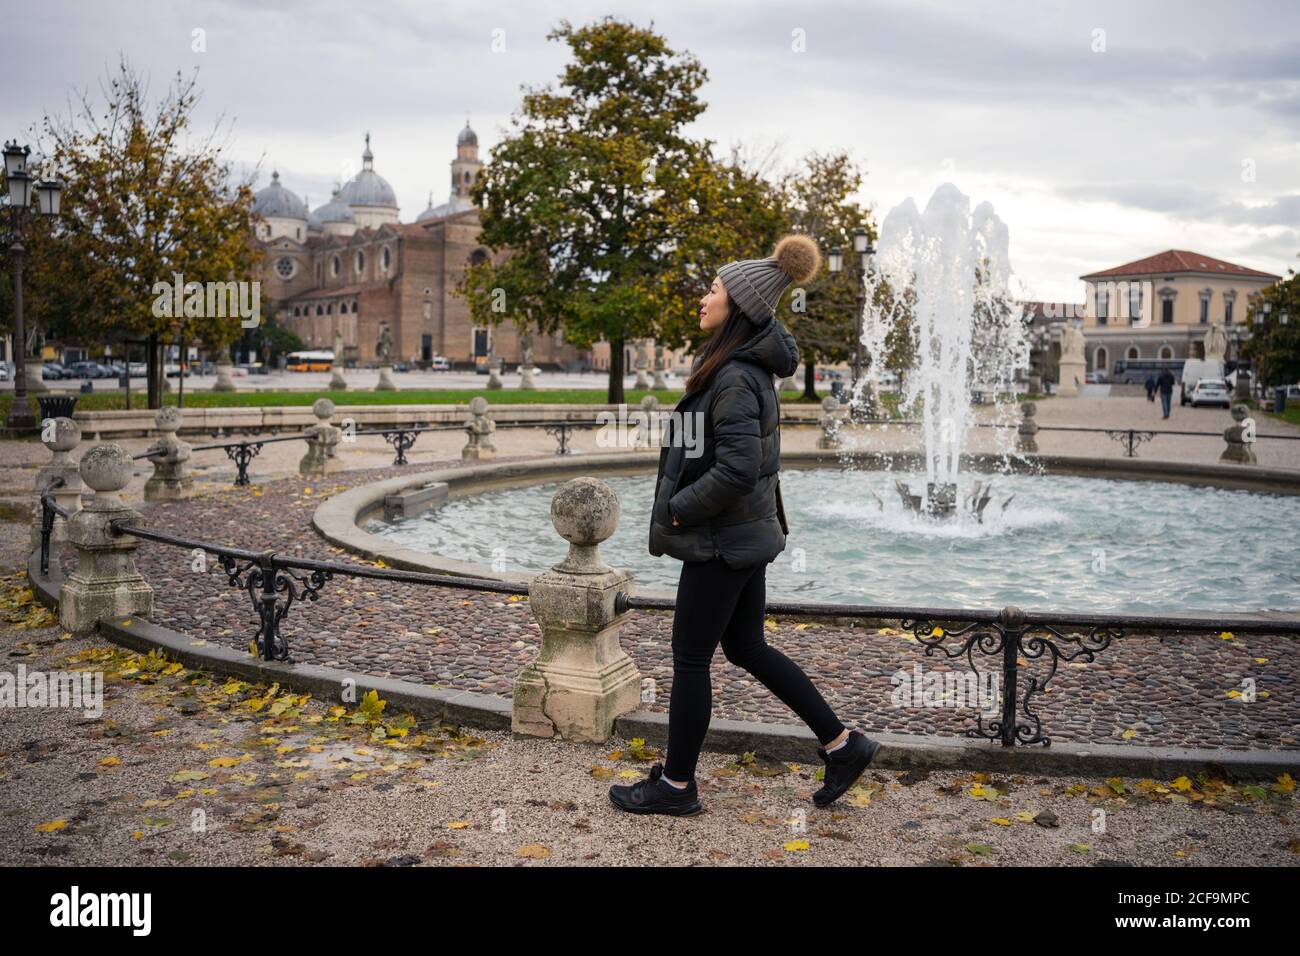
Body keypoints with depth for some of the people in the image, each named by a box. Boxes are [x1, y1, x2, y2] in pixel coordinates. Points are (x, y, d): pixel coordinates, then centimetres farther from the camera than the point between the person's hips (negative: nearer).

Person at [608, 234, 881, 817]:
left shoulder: (735, 379, -21)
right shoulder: (748, 367, 9)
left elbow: (738, 469, -30)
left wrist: (677, 510, -17)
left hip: (721, 541, -10)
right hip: (747, 532, 10)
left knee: (690, 659, 4)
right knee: (746, 647, 19)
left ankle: (675, 785, 20)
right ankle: (841, 744, 25)